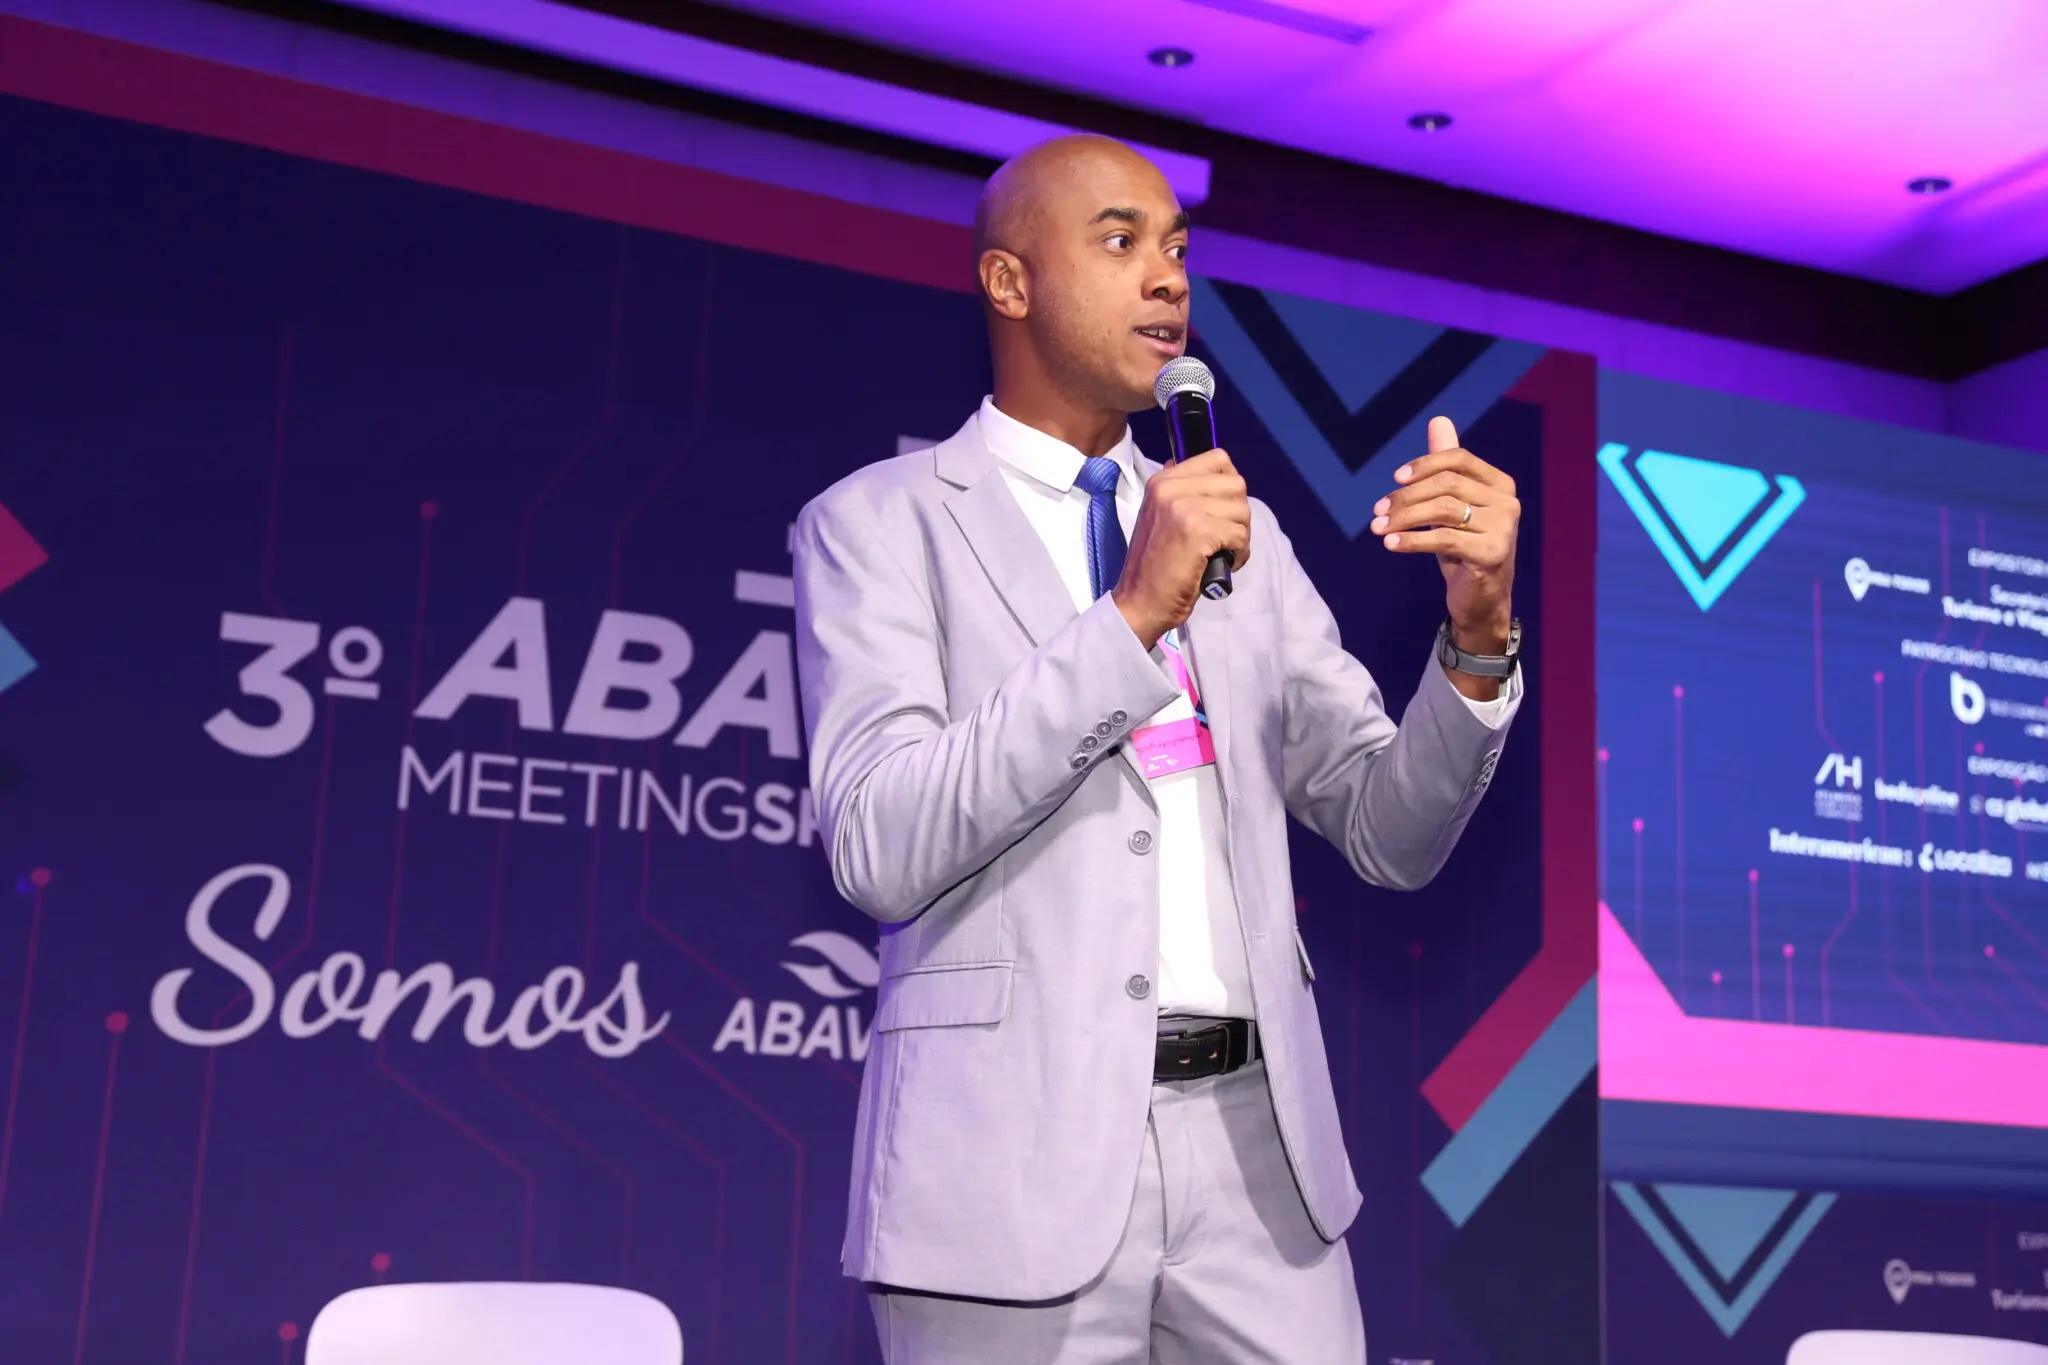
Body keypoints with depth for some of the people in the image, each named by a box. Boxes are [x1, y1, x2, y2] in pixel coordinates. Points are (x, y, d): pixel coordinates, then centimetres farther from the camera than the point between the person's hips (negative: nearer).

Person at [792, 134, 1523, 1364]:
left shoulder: (1243, 532, 14)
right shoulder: (880, 522, 0)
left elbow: (1393, 835, 11)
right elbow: (880, 848, -14)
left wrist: (1478, 629, -6)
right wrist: (1131, 615, -19)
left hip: (1258, 1145, 4)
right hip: (1019, 1160, -4)